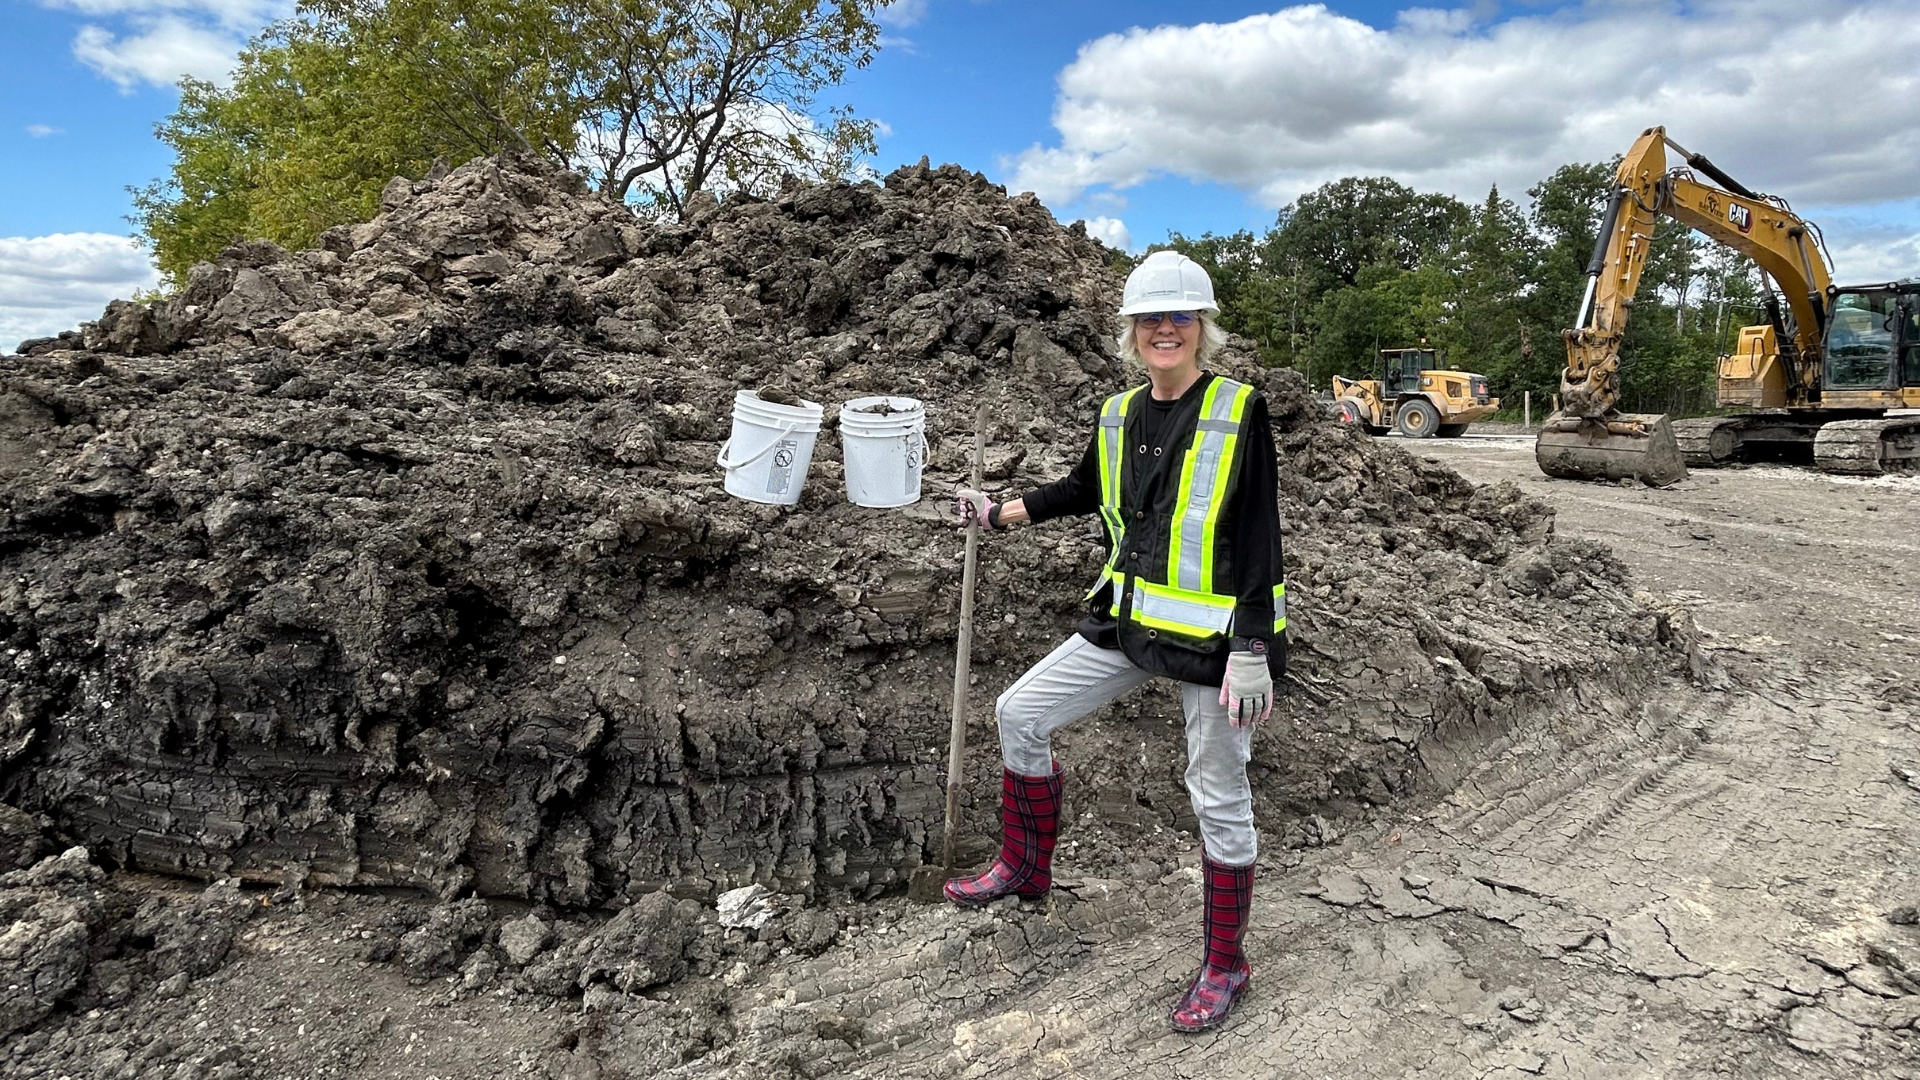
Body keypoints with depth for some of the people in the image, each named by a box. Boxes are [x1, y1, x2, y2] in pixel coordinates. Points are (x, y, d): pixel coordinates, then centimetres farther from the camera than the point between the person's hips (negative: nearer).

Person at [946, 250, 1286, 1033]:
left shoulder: (1238, 412, -12)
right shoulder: (1118, 417, 4)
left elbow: (1259, 537, -14)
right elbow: (1084, 490, 23)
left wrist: (1251, 651, -18)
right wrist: (1002, 513, 19)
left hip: (1212, 635, -6)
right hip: (1129, 622, 6)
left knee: (1218, 799, 5)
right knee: (1020, 713, 8)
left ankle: (1225, 966, 25)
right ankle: (1025, 867, 29)